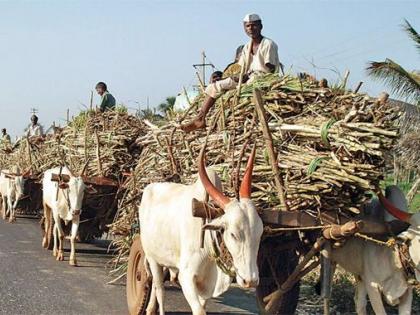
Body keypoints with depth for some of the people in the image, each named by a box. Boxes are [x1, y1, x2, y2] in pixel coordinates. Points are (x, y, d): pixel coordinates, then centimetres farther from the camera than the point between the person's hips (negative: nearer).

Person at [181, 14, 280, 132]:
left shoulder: (268, 44, -6)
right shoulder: (247, 47, 16)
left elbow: (270, 69, -14)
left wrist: (247, 75, -20)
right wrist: (237, 75, -11)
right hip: (247, 78, 8)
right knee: (214, 87, -3)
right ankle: (200, 118, -13)